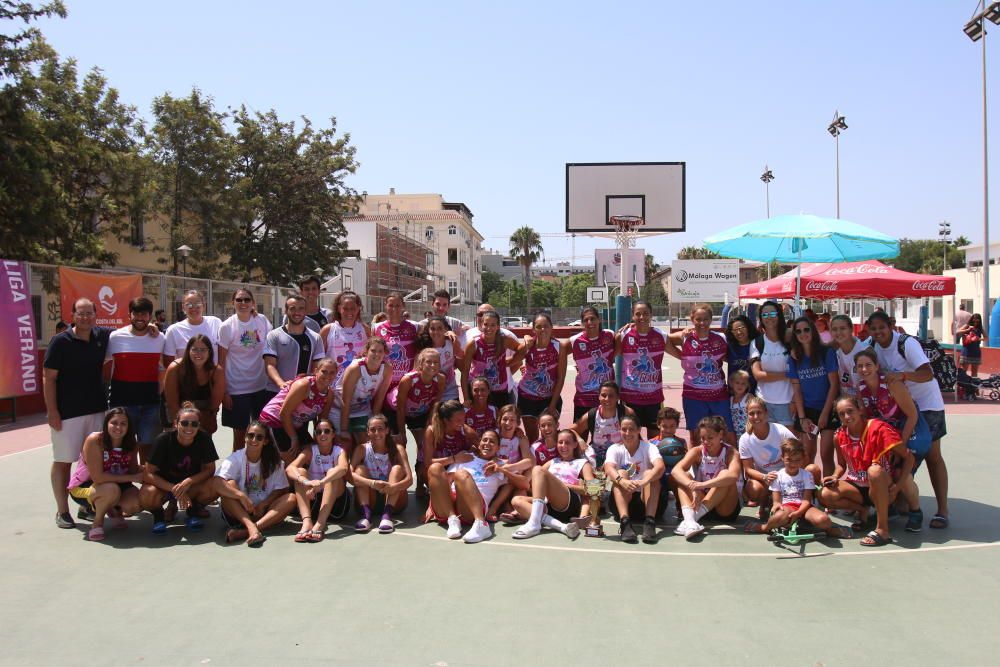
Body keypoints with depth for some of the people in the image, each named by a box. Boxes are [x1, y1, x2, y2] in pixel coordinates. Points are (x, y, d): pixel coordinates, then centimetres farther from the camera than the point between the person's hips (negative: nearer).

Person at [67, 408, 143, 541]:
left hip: (116, 484, 5)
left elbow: (134, 470, -4)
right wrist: (132, 477, -28)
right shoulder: (94, 440, -25)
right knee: (111, 490, -37)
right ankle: (97, 522, -5)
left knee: (137, 503, -23)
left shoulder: (131, 444, -9)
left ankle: (113, 510, 14)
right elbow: (98, 477, -29)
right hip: (83, 487, -5)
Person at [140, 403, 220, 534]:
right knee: (147, 495, -35)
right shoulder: (163, 440, -21)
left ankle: (193, 511, 4)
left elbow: (210, 469, -12)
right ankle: (158, 514, 2)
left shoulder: (204, 439, -17)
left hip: (192, 484, 2)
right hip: (164, 484, -1)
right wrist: (174, 489, -31)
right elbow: (149, 473, -20)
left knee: (214, 487, -29)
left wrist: (189, 482, -30)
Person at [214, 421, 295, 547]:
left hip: (263, 510, 2)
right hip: (238, 511, -2)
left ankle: (244, 532, -38)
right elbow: (217, 483, -24)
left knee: (291, 499, -23)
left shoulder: (273, 461, 1)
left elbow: (281, 489, 0)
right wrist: (242, 496, -36)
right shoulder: (235, 458, -8)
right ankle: (251, 527, -44)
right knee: (229, 485, -27)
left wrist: (262, 505, -15)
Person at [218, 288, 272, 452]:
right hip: (237, 389, -3)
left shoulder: (263, 321, 0)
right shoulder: (227, 327, -7)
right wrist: (223, 392, -8)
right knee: (240, 433, 6)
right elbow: (221, 362, -5)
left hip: (261, 386, 3)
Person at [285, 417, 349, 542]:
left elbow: (343, 468, -33)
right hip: (311, 498, 2)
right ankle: (307, 521, -41)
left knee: (332, 472, -28)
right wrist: (306, 481, -44)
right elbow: (289, 468, -22)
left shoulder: (339, 451, -7)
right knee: (300, 471, -22)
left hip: (335, 496, -2)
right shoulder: (310, 451, -3)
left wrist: (321, 482, -50)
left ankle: (320, 523, -43)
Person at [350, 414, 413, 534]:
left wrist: (392, 487, -40)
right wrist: (371, 483, -39)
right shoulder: (362, 449, -5)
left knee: (397, 468, -21)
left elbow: (409, 479, -19)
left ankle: (387, 514, -35)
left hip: (394, 501, -1)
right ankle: (365, 514, -32)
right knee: (360, 469, -18)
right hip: (370, 501, 1)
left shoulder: (397, 449, -6)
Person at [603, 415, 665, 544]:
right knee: (621, 473, -26)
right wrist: (623, 481, -45)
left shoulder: (648, 447, -3)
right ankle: (625, 522, -42)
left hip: (646, 500, 0)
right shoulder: (614, 449, 0)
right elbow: (609, 469, -22)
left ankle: (649, 522, -39)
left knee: (650, 473, -26)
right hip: (622, 500, 1)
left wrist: (644, 481, -46)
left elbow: (660, 467, -25)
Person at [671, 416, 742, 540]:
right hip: (700, 503, 3)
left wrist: (703, 485, -43)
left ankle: (694, 516, -38)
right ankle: (689, 518, -43)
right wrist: (692, 486, -40)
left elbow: (733, 476, -34)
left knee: (725, 475, -27)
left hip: (725, 508, -3)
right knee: (684, 476, -18)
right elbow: (676, 470, -21)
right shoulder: (697, 451, -3)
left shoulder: (730, 453, -11)